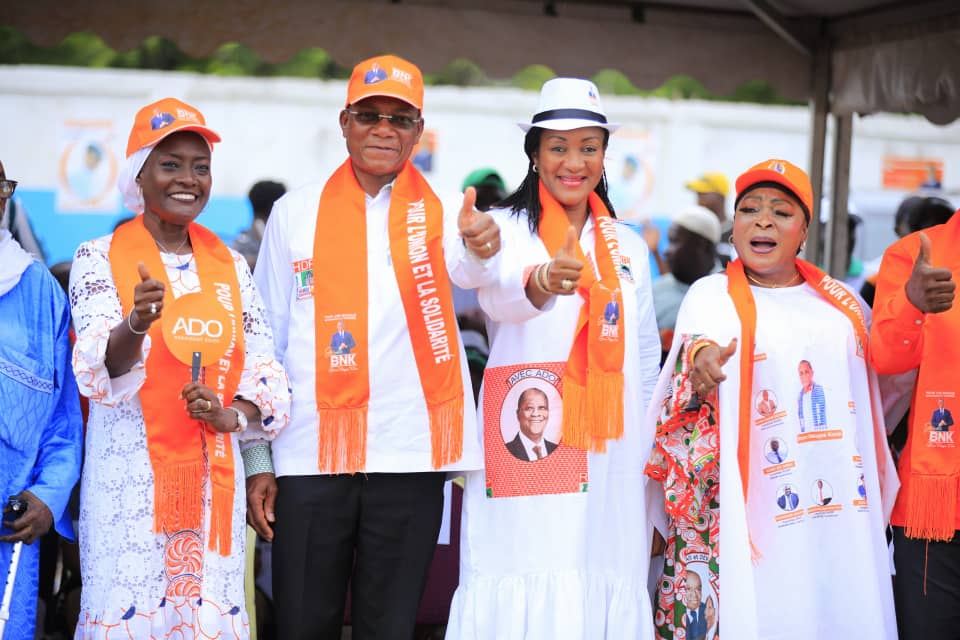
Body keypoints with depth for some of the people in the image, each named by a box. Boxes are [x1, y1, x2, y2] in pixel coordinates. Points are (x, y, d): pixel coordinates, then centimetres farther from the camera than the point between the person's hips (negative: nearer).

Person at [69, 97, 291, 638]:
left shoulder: (230, 264, 10)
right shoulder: (99, 258, -2)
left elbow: (265, 366, 13)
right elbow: (98, 370, -14)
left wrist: (235, 414, -8)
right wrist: (137, 323, -35)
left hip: (214, 476, 4)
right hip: (130, 476, -4)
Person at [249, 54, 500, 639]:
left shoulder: (444, 211, 4)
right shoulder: (296, 212, 6)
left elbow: (466, 267, -20)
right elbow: (266, 339, 7)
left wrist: (482, 247, -44)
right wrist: (257, 461, 4)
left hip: (410, 456, 0)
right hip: (311, 453, 1)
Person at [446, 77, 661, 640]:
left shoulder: (628, 245, 14)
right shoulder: (507, 227, 0)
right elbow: (497, 295, -23)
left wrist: (651, 461, 13)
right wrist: (539, 281, -46)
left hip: (611, 462, 4)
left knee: (604, 590, 2)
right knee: (522, 592, -7)